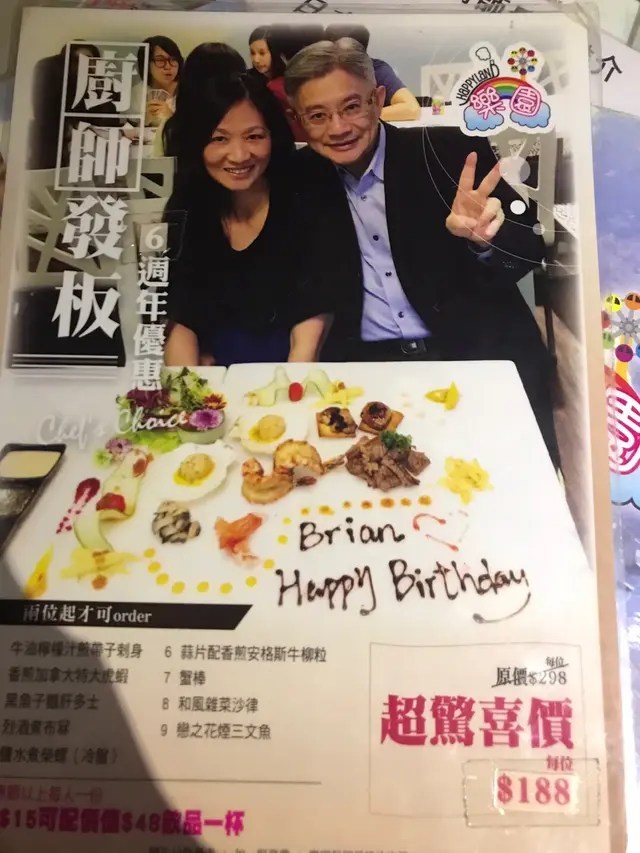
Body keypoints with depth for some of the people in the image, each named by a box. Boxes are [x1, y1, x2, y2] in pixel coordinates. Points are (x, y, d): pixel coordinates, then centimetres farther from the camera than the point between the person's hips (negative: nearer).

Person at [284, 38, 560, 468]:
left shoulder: (449, 151, -2)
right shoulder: (303, 179, 7)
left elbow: (531, 248, -3)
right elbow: (307, 285, 10)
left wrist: (484, 237, -25)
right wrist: (302, 353, -8)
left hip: (478, 354, -1)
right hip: (364, 366, 2)